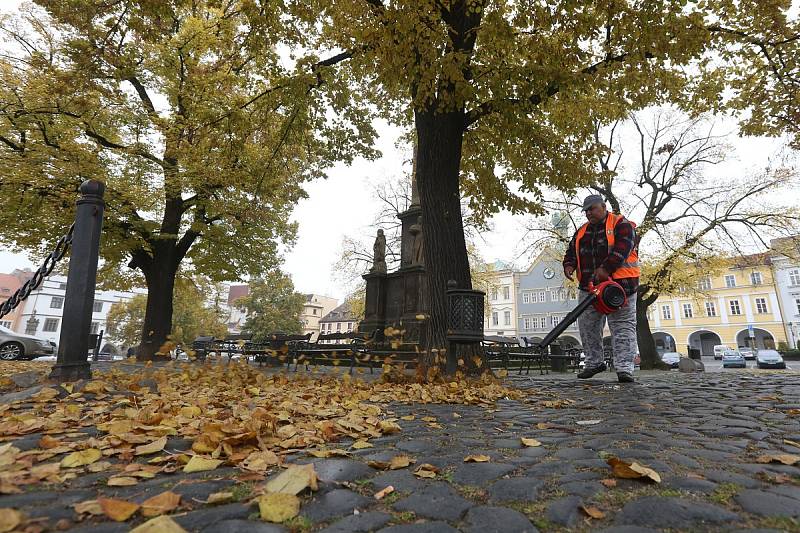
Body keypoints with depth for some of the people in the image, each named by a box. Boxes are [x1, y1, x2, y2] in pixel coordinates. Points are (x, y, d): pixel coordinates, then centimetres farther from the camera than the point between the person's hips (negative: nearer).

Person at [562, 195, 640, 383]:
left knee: (623, 326, -5)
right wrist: (569, 265, -3)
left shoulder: (621, 224, -2)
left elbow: (622, 248, -17)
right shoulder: (582, 231, 18)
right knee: (587, 325, 7)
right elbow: (571, 250, 18)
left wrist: (606, 268, -27)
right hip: (589, 286, 6)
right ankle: (594, 362, 19)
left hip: (619, 284, -6)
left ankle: (624, 368, -5)